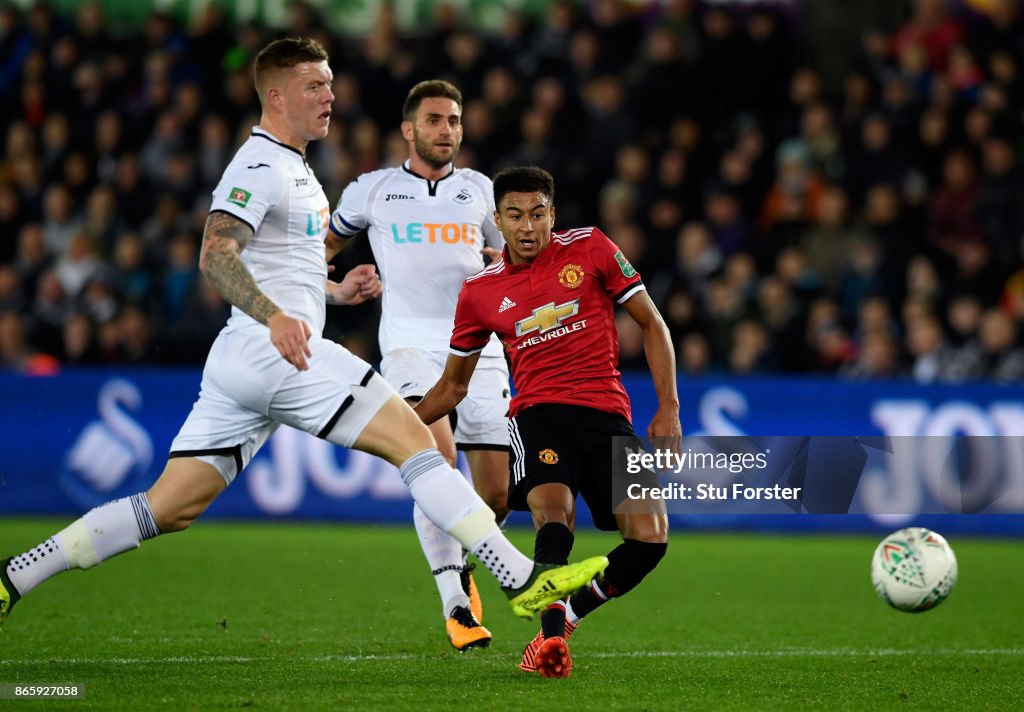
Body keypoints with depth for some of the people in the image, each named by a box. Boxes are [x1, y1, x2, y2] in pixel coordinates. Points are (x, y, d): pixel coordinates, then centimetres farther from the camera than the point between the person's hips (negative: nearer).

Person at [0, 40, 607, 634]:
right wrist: (274, 316, -37)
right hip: (277, 354, -10)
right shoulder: (260, 165, -8)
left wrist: (335, 291, 20)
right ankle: (523, 579, -15)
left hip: (243, 361, 10)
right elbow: (216, 255, -23)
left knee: (171, 509, 6)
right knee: (414, 439, -12)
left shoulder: (294, 169, 24)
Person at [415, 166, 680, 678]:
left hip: (607, 414, 1)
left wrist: (668, 407, 1)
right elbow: (454, 384, 22)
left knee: (650, 537, -16)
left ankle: (564, 617, 3)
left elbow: (651, 324, 10)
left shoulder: (590, 248, 5)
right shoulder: (479, 292, 9)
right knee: (554, 510, -32)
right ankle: (551, 636, -44)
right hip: (538, 414, -1)